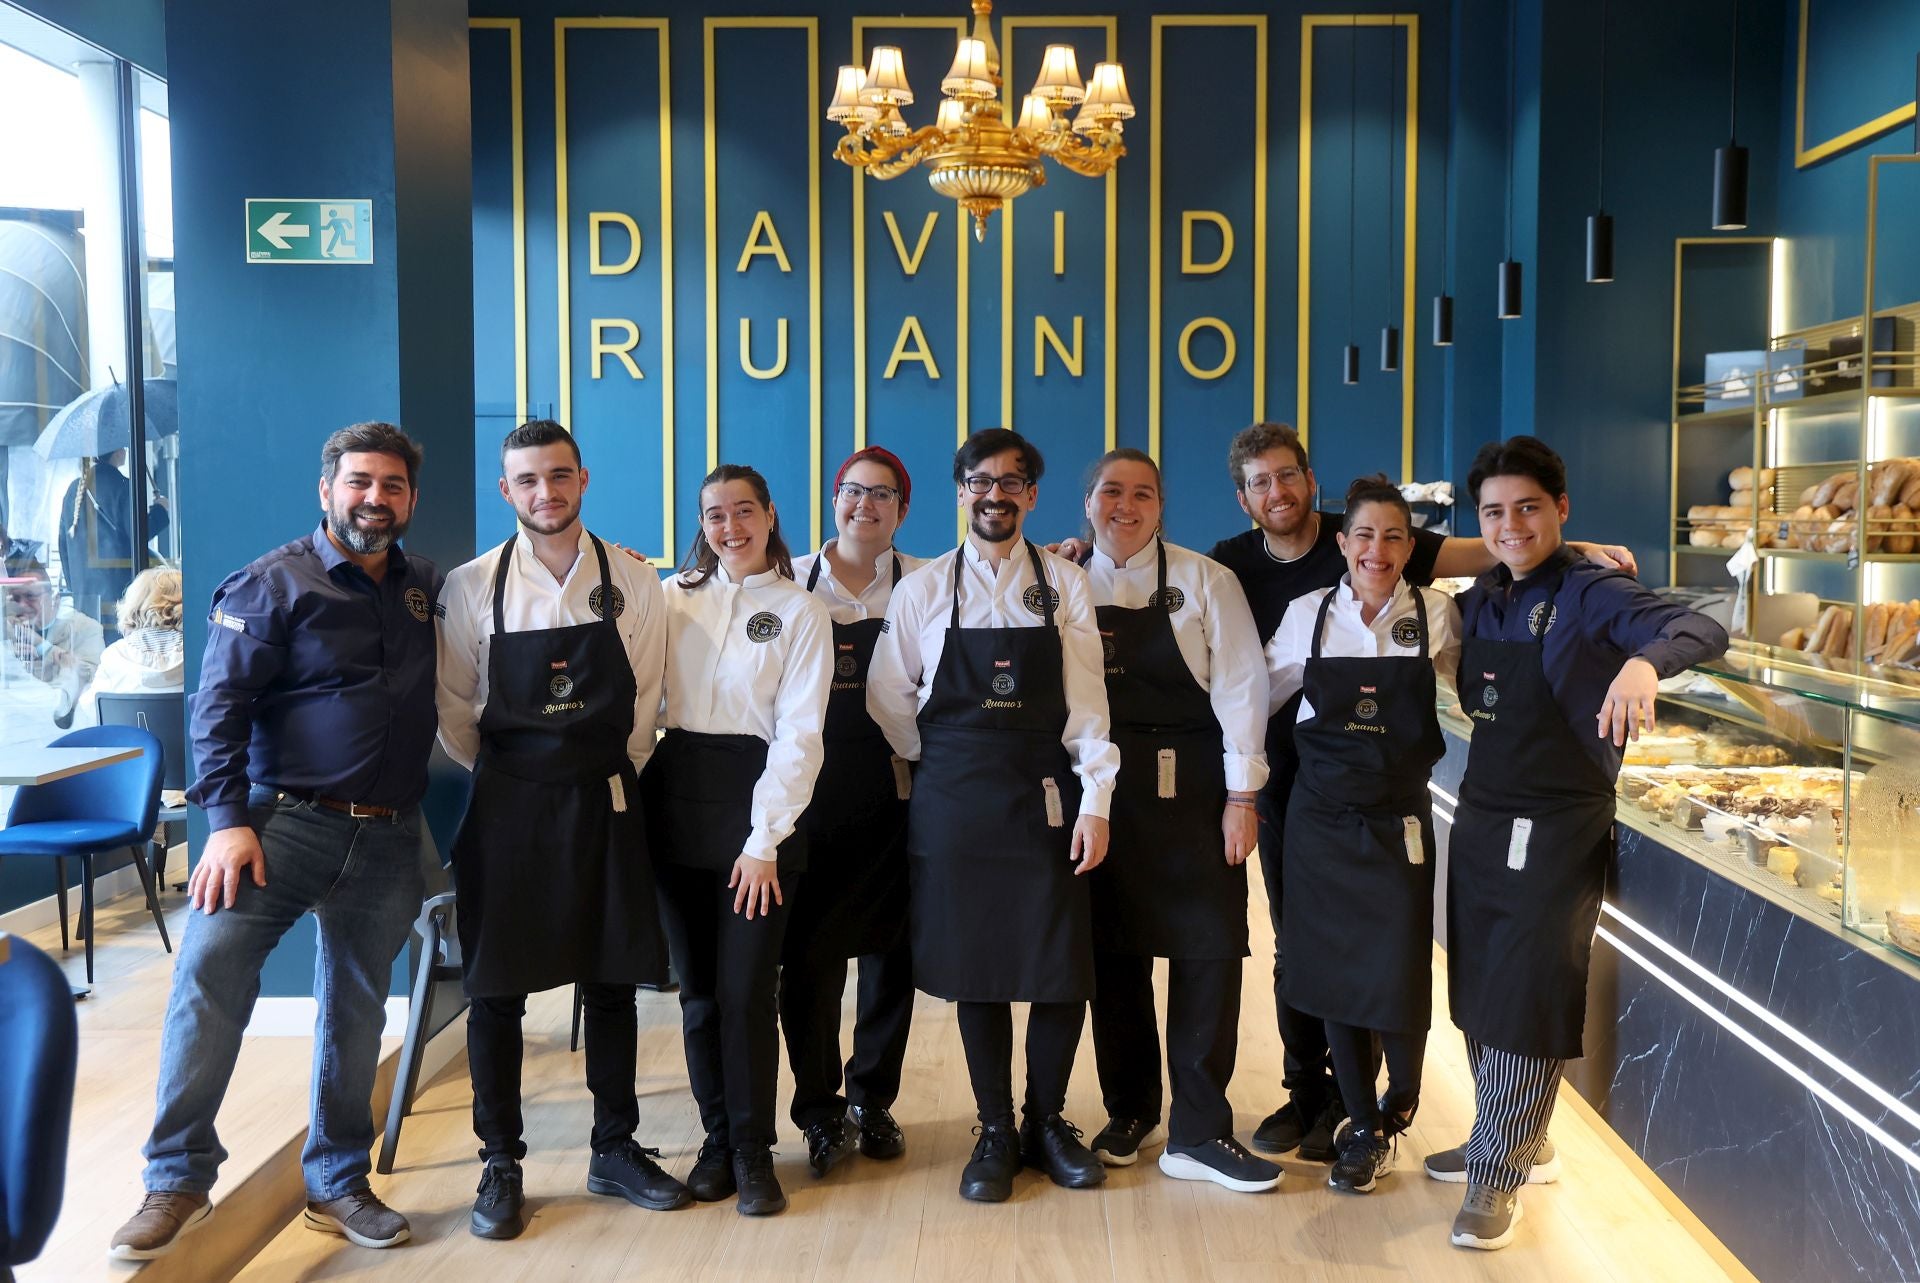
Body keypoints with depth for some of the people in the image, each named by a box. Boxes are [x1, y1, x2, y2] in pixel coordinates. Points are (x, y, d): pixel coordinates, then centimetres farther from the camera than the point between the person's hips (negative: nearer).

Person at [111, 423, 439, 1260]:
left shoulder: (426, 589, 12)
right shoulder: (273, 584, -2)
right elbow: (221, 705, -7)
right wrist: (229, 820, -17)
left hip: (387, 838, 4)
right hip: (287, 818, -4)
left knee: (358, 1009, 10)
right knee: (211, 963, -21)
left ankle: (338, 1184, 25)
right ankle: (177, 1180, -7)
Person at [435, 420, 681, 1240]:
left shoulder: (632, 584, -2)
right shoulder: (471, 587, -5)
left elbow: (642, 702, 5)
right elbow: (454, 712, 2)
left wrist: (608, 775, 7)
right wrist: (506, 776, 8)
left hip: (604, 803, 1)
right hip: (506, 805, -1)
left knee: (611, 981, 9)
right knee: (495, 989, 4)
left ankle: (615, 1150, 24)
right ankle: (500, 1166, 19)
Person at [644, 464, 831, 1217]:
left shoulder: (800, 611, 0)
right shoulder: (676, 596, 9)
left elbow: (799, 732, -6)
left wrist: (764, 839, -10)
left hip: (756, 798, -3)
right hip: (677, 799, 3)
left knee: (747, 987, -3)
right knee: (697, 985, 9)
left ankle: (753, 1151, 12)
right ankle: (716, 1138, 23)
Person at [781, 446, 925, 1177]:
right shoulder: (791, 583, 5)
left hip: (892, 788, 0)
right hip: (809, 788, 0)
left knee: (890, 948, 9)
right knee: (807, 952, -1)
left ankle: (873, 1101, 26)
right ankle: (820, 1109, 16)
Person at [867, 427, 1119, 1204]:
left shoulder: (1063, 585, 3)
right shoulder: (923, 589, 3)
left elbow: (1086, 701, -2)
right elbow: (889, 701, 6)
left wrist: (1095, 799, -8)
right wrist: (948, 765, 8)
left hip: (1046, 798, 0)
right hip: (953, 803, 0)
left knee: (1063, 970, 2)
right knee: (974, 970, 6)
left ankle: (1047, 1120, 23)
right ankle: (995, 1131, 22)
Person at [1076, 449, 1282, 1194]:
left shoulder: (1203, 582, -1)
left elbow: (1239, 687, -4)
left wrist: (1241, 796, -9)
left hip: (1191, 793, -2)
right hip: (1099, 792, 2)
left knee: (1210, 952, -2)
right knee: (1112, 952, 10)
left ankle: (1198, 1132, 10)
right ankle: (1129, 1112, 27)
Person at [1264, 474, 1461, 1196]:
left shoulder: (1436, 616, -1)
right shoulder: (1306, 615, 1)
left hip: (1399, 818, -1)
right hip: (1320, 813, 1)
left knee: (1399, 971, -3)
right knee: (1331, 970, 5)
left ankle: (1400, 1102, 29)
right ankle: (1364, 1126, 24)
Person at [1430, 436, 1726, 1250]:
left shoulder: (1590, 595, -13)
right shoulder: (1481, 600, 7)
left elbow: (1704, 631, -27)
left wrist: (1644, 659, -46)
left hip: (1556, 830, -6)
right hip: (1480, 817, 7)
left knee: (1526, 1001, 0)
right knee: (1477, 993, 15)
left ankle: (1498, 1176, 13)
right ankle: (1505, 1136, 34)